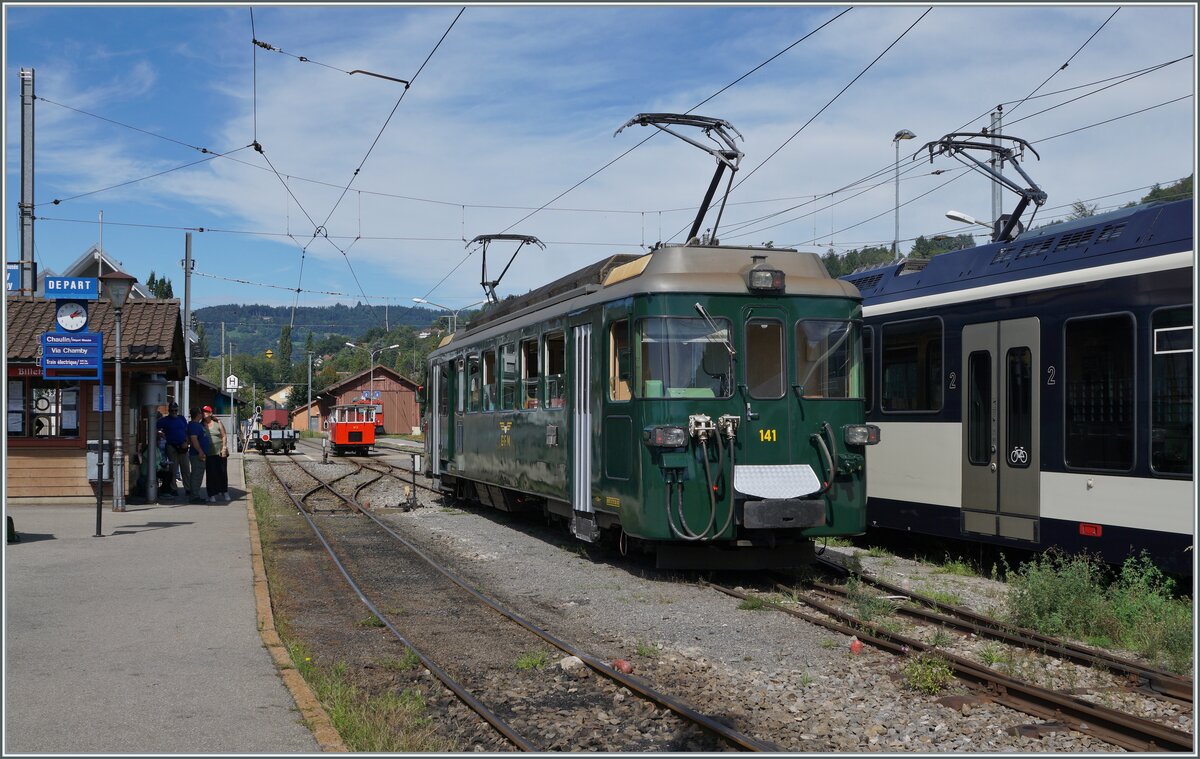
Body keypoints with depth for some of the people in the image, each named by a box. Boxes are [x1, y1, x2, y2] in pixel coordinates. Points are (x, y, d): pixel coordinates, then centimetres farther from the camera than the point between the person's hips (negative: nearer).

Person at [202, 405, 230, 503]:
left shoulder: (218, 423, 4)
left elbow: (224, 436, 4)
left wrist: (224, 448, -6)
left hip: (220, 452, 0)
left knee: (222, 472, 5)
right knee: (211, 474, -4)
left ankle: (224, 493, 19)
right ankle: (212, 495, -1)